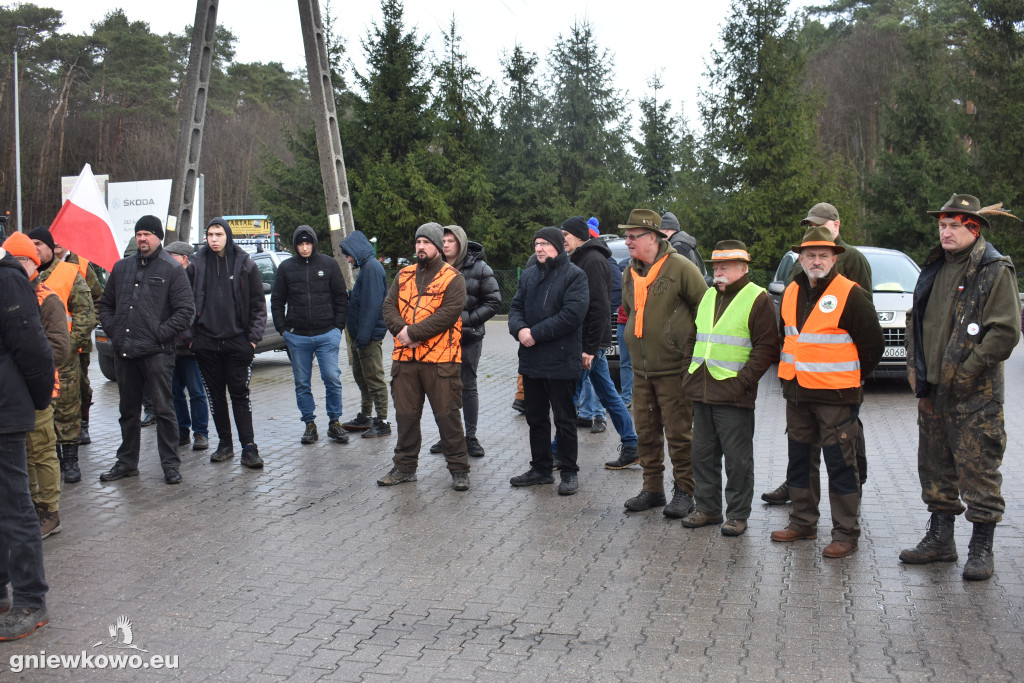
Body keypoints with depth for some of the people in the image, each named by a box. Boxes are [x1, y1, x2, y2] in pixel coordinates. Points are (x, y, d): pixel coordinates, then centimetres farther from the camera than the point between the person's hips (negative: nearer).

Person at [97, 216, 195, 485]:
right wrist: (112, 330, 6)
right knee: (128, 410, 15)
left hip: (156, 352, -5)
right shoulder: (122, 267, 14)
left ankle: (170, 464, 8)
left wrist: (161, 334, -13)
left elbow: (186, 309, -8)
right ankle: (127, 462, 25)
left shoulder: (172, 269, -2)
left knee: (163, 409, -1)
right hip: (123, 352, 6)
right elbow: (106, 304, 22)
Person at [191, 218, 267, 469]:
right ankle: (224, 444, 19)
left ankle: (249, 447, 0)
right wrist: (191, 335, 3)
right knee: (216, 395, 9)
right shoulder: (198, 264, 6)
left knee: (240, 395, -2)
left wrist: (253, 337, -3)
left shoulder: (245, 264, 2)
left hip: (237, 342, -2)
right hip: (206, 342, 2)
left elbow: (258, 305, 3)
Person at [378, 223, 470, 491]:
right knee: (405, 413, 12)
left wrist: (413, 333, -17)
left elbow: (448, 314, -15)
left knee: (447, 414, 0)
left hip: (440, 360, -5)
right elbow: (389, 307, 7)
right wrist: (401, 330, -13)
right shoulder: (404, 276, 15)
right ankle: (405, 466, 25)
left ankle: (458, 469, 12)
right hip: (404, 358, 5)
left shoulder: (453, 278, -3)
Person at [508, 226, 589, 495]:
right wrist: (519, 329, -12)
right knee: (536, 417, 15)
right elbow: (516, 308, 11)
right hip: (531, 361, 7)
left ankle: (569, 471, 15)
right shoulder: (528, 275, 13)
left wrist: (536, 333, -18)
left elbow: (572, 314, -19)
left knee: (564, 419, 3)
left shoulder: (574, 276, -8)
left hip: (561, 361, -7)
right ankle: (541, 468, 27)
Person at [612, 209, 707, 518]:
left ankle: (684, 492, 14)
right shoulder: (630, 273, 11)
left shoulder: (680, 267, -11)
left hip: (674, 369, -7)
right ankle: (653, 489, 23)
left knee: (678, 433, 1)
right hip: (641, 370, 7)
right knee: (646, 433, 12)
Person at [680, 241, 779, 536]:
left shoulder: (758, 299, -5)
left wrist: (742, 381, -16)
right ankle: (707, 508, 25)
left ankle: (738, 514, 13)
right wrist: (689, 374, 12)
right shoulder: (708, 297, 16)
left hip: (734, 394, -7)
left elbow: (766, 348, -11)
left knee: (737, 459, 2)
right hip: (702, 392, 7)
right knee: (703, 454, 13)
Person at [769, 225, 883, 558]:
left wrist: (850, 379, 0)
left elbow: (873, 344, -6)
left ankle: (846, 534, 9)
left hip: (836, 396, -7)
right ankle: (803, 523, 28)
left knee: (840, 465, 0)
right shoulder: (791, 292, 8)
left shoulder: (850, 294, -11)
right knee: (799, 460, 15)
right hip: (797, 394, 7)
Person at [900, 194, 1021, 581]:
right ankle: (940, 538, 26)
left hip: (975, 394, -7)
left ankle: (981, 548, 10)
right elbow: (916, 321, 20)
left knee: (978, 468, -2)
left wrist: (965, 371, -15)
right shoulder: (934, 269, 14)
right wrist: (916, 368, 9)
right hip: (932, 390, 7)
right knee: (935, 466, 13)